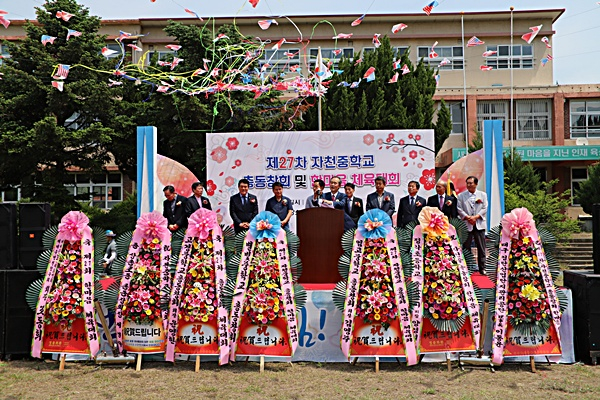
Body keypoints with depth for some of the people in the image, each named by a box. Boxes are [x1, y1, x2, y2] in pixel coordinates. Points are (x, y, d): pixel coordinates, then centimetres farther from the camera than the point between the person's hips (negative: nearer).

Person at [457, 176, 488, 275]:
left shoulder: (483, 195, 10)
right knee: (466, 247, 0)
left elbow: (485, 208, 2)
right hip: (466, 225, -1)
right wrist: (468, 218, -14)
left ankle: (482, 268, 10)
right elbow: (459, 209, -1)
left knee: (481, 248, 3)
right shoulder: (461, 196, 7)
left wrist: (476, 217, -12)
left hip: (479, 224, 1)